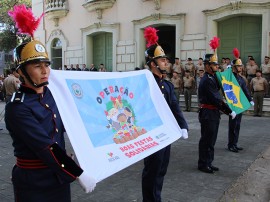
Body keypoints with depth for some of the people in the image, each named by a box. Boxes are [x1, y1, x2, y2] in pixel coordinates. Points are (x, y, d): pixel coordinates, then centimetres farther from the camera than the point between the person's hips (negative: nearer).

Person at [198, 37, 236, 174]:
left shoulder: (212, 78, 13)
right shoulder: (206, 80, -18)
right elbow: (216, 99, -21)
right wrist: (229, 111, -16)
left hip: (213, 114, 10)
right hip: (208, 114, -10)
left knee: (211, 140, 16)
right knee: (206, 140, 1)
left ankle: (208, 163, 26)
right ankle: (203, 164, 12)